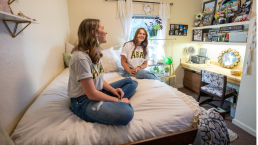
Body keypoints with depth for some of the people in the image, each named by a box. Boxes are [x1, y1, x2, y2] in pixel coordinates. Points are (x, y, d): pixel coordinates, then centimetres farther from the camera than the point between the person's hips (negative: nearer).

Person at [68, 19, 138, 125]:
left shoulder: (96, 52, 6)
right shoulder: (81, 58, -23)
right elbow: (92, 94, -22)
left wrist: (112, 90, -6)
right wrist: (117, 100, -13)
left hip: (98, 91, 10)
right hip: (83, 100, -10)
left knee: (132, 81, 7)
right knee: (126, 114, -37)